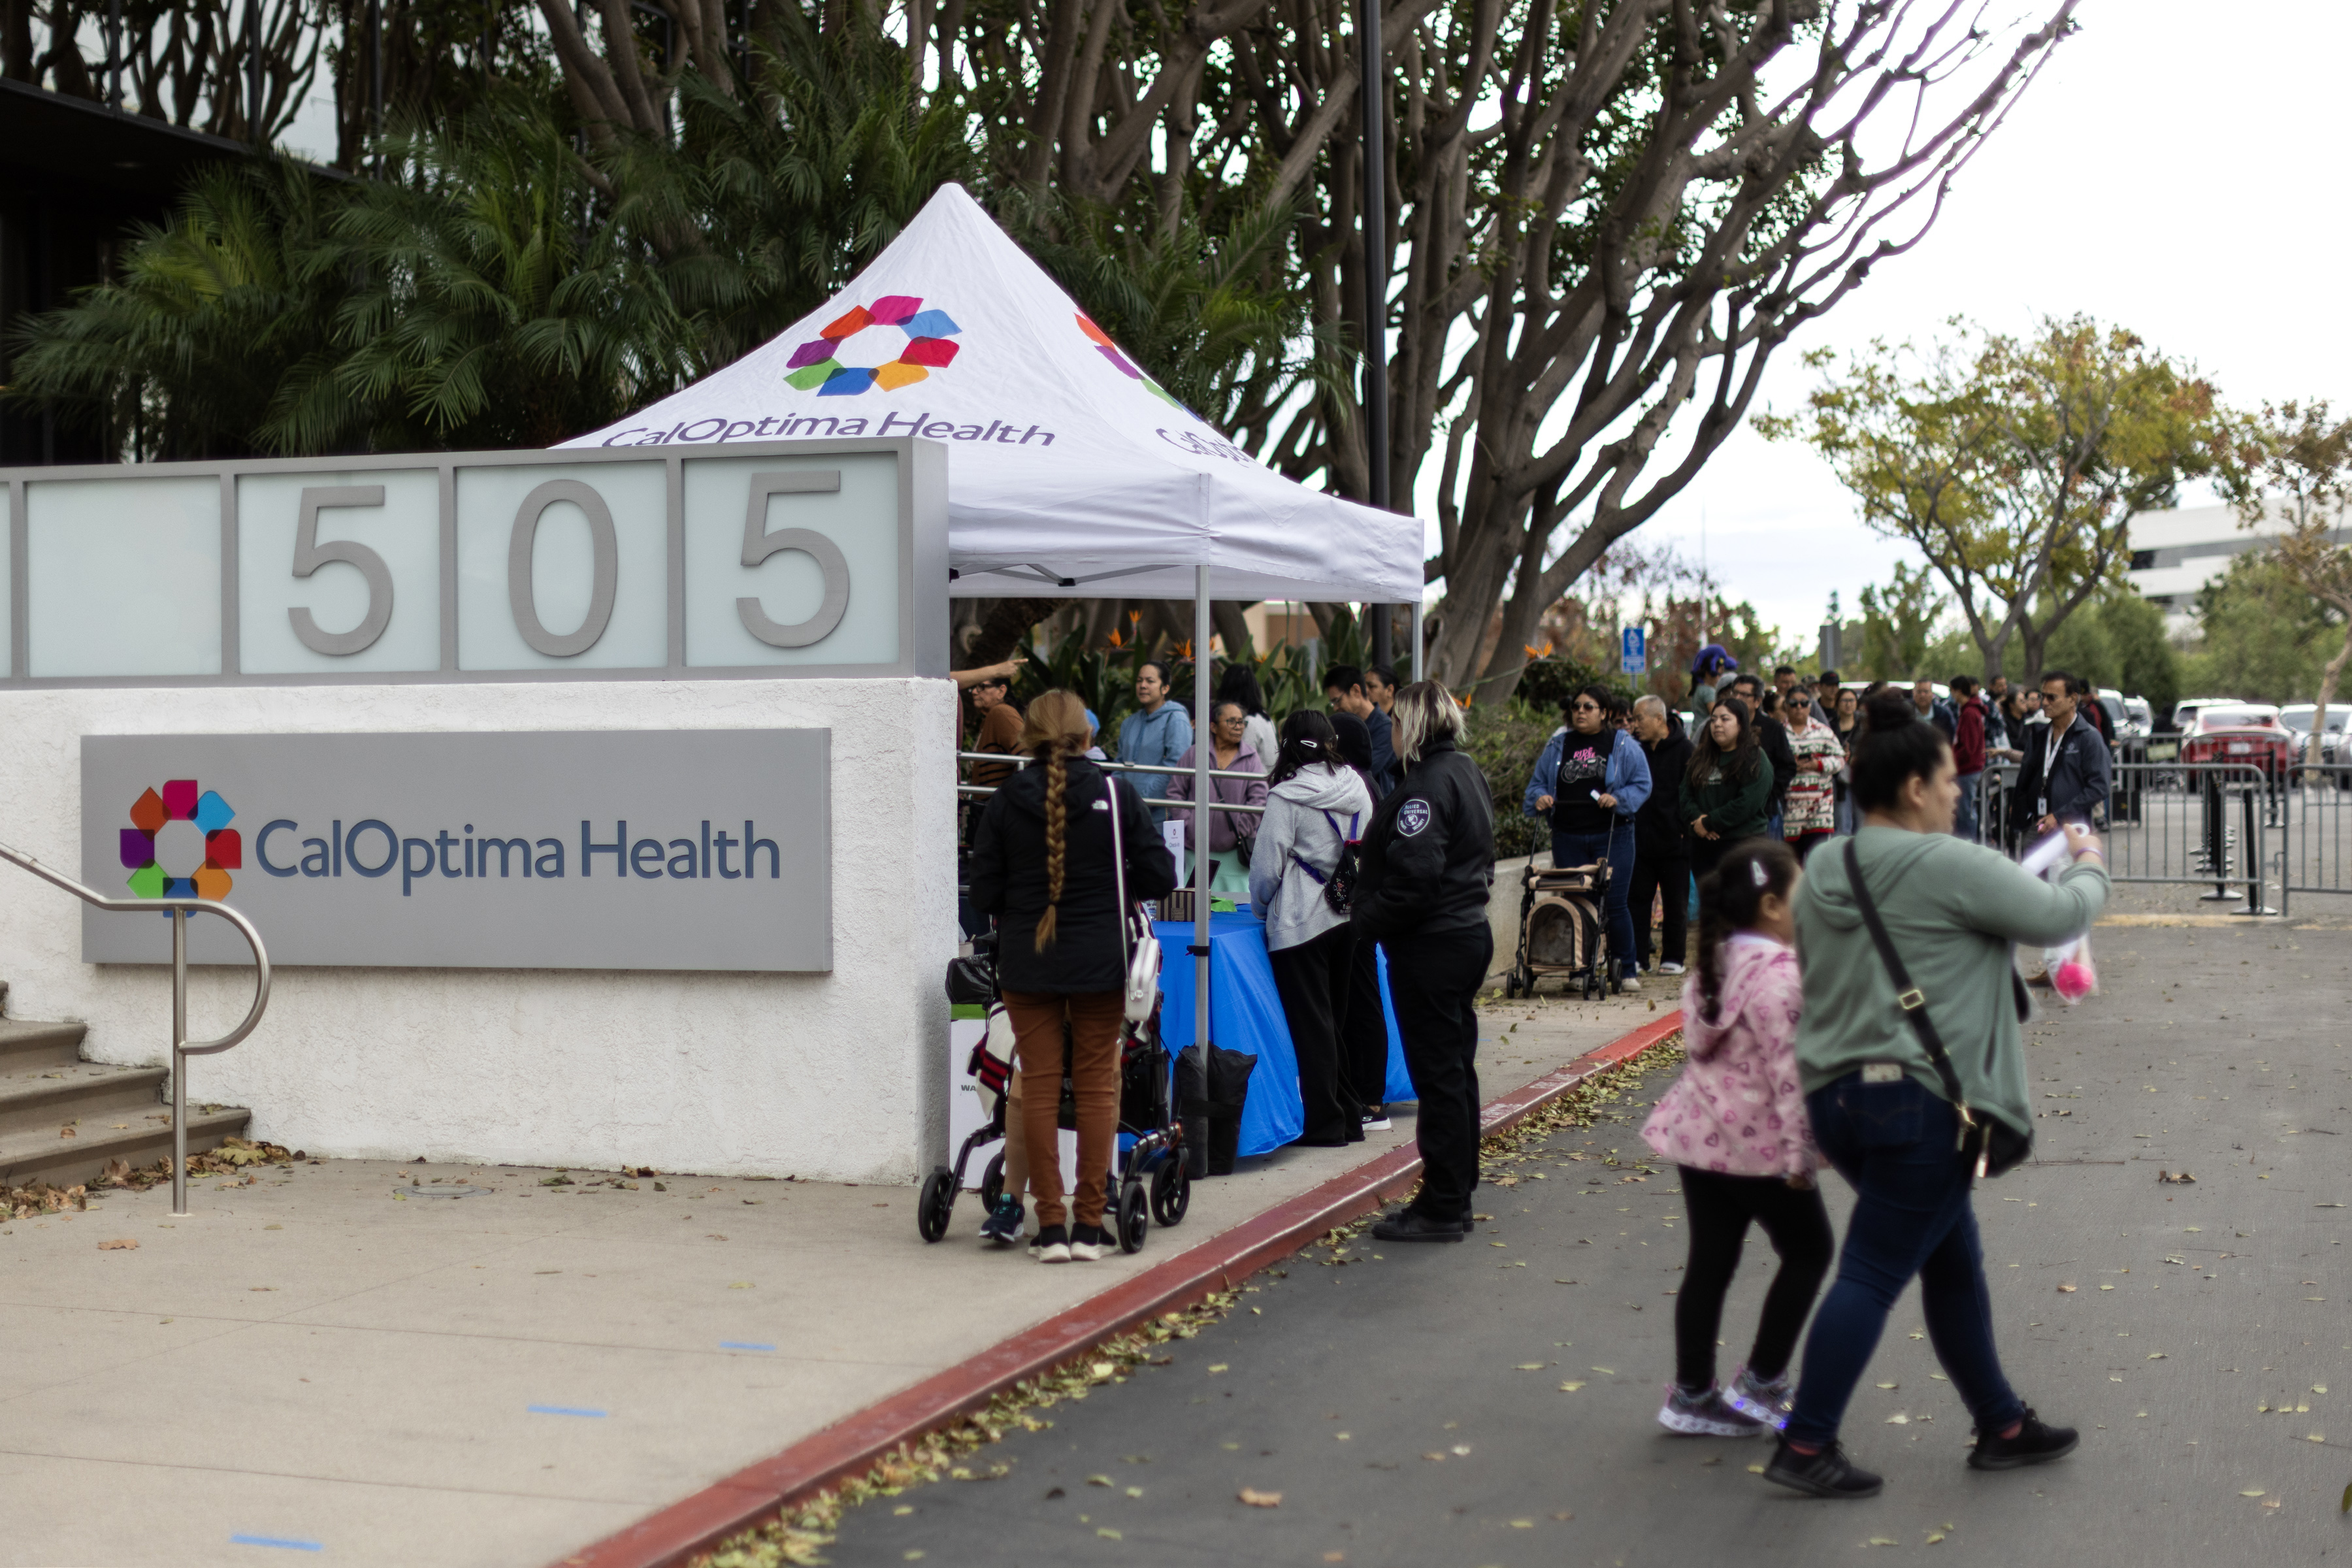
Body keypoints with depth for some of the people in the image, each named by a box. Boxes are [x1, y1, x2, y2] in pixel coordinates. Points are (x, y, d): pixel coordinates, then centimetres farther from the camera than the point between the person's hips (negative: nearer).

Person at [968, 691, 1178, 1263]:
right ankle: (1090, 1225, 7)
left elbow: (984, 894, -2)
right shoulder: (1116, 797, -6)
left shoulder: (1004, 803, -4)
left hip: (1026, 963, 1)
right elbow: (1160, 876, -5)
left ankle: (1050, 1225, 5)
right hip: (1100, 960, 0)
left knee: (1039, 1086, 6)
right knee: (1097, 1086, 8)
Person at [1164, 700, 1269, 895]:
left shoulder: (1251, 759, 6)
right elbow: (1175, 792, 9)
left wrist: (1241, 830, -8)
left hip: (1234, 850, 0)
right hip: (1195, 848, 1)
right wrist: (1186, 823, -3)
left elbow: (1259, 799, 0)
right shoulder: (1194, 755, 7)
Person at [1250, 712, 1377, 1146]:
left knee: (1311, 1022, 1)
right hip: (1351, 916, 6)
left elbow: (1267, 866, -9)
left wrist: (1261, 904, 9)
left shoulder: (1286, 799, -13)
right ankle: (1350, 1117, 20)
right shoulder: (1357, 789, 4)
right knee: (1339, 1017, 16)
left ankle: (1325, 1123, 4)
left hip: (1302, 923, -6)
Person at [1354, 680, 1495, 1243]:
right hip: (1469, 932, 10)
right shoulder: (1467, 772, 13)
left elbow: (1413, 875, -26)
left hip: (1432, 944, -10)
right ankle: (1457, 1193, 25)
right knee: (1455, 1067, 16)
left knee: (1437, 1073, -5)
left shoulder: (1427, 785, -19)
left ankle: (1441, 1207, 0)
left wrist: (1367, 920, -13)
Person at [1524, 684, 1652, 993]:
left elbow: (1642, 785, 2)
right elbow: (1538, 782, 17)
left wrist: (1618, 799, -14)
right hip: (1568, 837, 3)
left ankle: (1627, 970, 6)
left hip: (1612, 836, -3)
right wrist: (1540, 797, -5)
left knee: (1615, 903, -4)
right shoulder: (1557, 746, 12)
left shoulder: (1624, 746, 3)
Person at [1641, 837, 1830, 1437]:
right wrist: (1801, 1152, -19)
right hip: (1757, 1141, -8)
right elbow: (1786, 1069, -21)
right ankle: (1759, 1384, 10)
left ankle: (1691, 1395, 15)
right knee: (1808, 1251, 9)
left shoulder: (1718, 963, 10)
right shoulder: (1777, 974, -18)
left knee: (1709, 1263, 11)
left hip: (1700, 1133, 8)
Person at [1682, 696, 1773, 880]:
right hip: (1701, 846, 6)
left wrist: (1708, 823, -12)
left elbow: (1747, 804, -15)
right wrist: (1697, 818, -9)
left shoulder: (1755, 760, -5)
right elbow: (1686, 793, 11)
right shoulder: (1700, 758, 16)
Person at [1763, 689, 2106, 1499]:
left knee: (1953, 1261, 19)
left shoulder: (1823, 875, 10)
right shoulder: (1948, 867, -14)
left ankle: (2001, 1425, 29)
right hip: (1921, 1103, -9)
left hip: (1835, 1094, 9)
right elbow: (2060, 916, -8)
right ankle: (1805, 1445, -2)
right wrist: (2089, 866, 15)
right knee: (1872, 1274, -4)